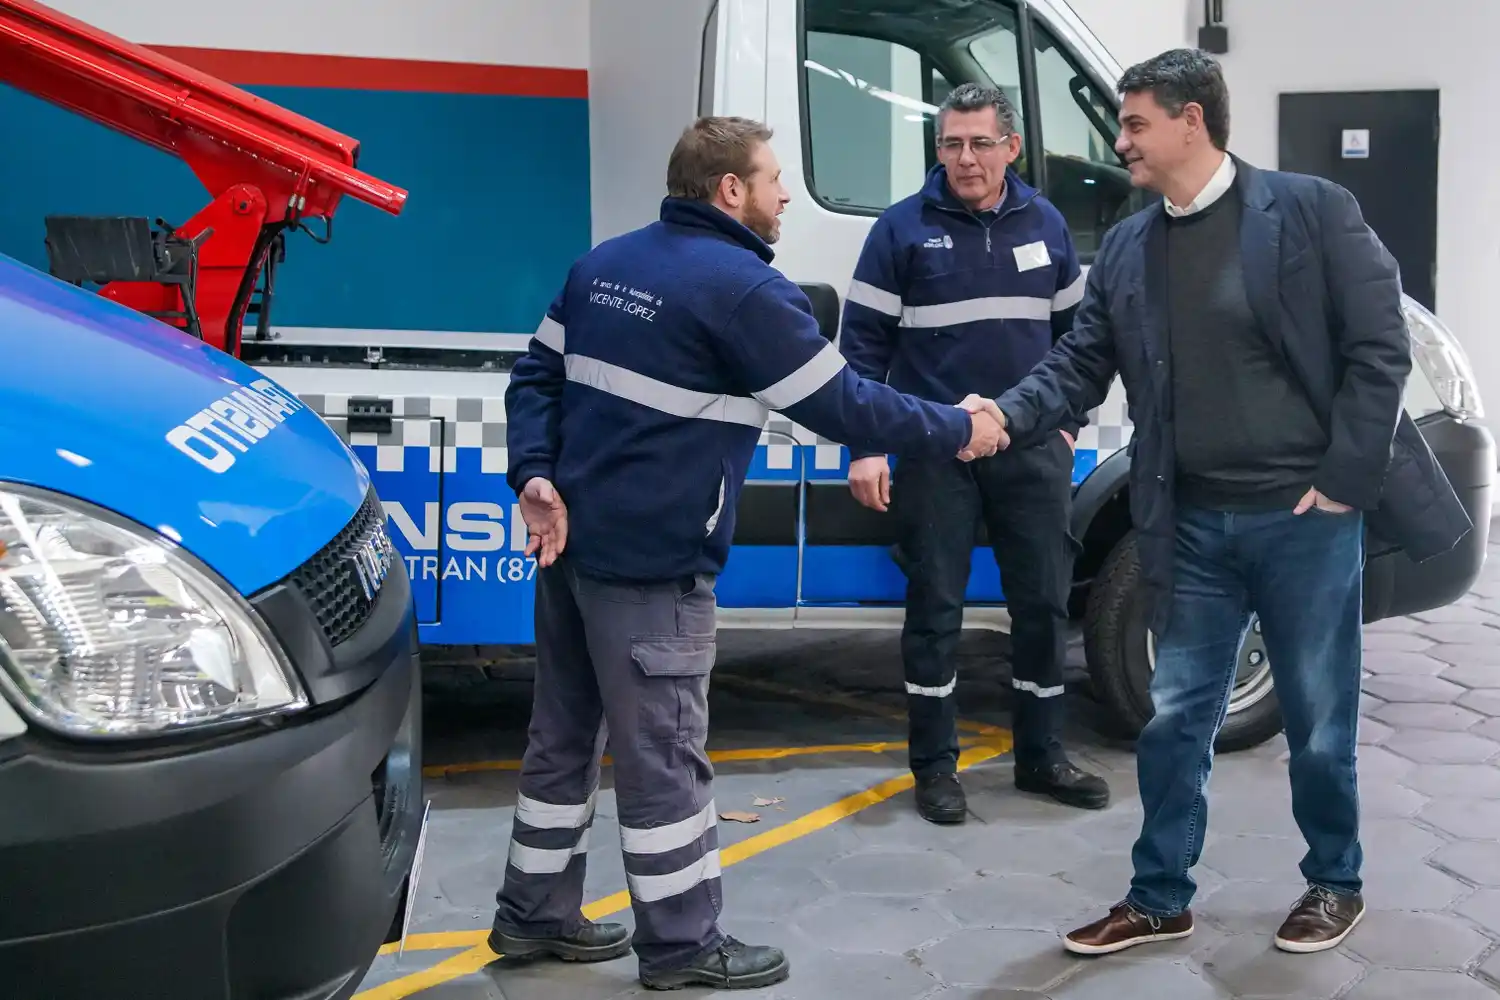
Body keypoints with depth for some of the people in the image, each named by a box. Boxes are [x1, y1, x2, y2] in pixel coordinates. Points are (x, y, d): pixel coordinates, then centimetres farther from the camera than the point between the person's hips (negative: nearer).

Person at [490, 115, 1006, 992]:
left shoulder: (606, 262, 12)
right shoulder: (743, 287, -14)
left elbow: (537, 375, 10)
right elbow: (842, 405, -12)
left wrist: (536, 474, -2)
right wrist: (956, 429, 0)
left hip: (572, 541, 9)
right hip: (650, 562, -9)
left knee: (565, 736, 18)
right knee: (663, 758, 2)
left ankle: (535, 915, 30)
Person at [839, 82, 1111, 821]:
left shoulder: (1046, 224, 8)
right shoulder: (903, 228, -4)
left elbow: (1073, 331, 18)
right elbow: (862, 342, -5)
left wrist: (1068, 423, 14)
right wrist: (866, 446, -11)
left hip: (1031, 447, 4)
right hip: (935, 450, -4)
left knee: (1043, 602, 9)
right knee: (935, 608, 3)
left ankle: (1041, 756, 24)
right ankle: (935, 766, 15)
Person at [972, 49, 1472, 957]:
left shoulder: (1312, 210, -7)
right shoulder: (1127, 248, 7)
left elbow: (1380, 347, -8)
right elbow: (1081, 366, 5)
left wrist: (1345, 478, -12)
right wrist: (1009, 415, -13)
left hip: (1304, 515, -4)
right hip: (1193, 523, 4)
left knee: (1319, 721, 11)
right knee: (1174, 719, 9)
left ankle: (1336, 883, 33)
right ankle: (1160, 899, 24)